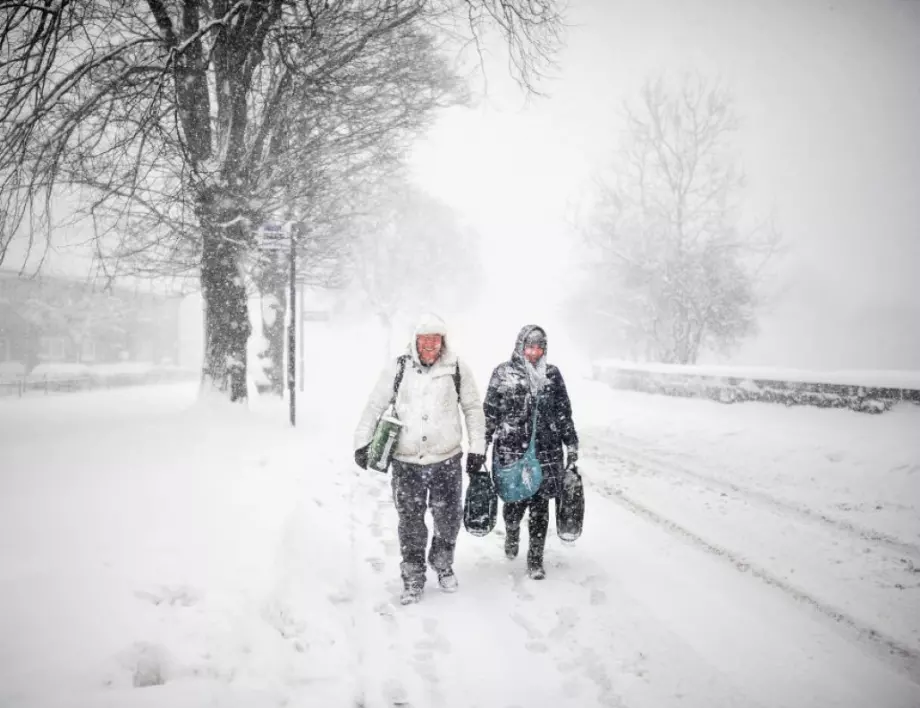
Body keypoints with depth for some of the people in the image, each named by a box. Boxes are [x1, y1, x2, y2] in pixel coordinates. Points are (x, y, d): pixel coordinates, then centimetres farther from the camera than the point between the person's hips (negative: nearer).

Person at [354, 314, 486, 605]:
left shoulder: (457, 368, -1)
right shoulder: (397, 368, -2)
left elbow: (473, 408, 8)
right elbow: (374, 406, 4)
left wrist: (477, 448, 5)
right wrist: (362, 443, -2)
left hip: (447, 460, 1)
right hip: (406, 462, 0)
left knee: (448, 519, 11)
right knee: (410, 523, 7)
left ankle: (444, 566, 37)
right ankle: (413, 579, 22)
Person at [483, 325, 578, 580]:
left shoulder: (552, 374, 8)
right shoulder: (503, 372, 1)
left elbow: (564, 412, 12)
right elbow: (490, 411, 3)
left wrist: (572, 444, 10)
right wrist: (481, 445, 2)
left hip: (547, 451, 2)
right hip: (510, 450, -2)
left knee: (540, 505, 3)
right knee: (514, 501, 4)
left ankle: (536, 559, 15)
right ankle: (511, 535, 39)